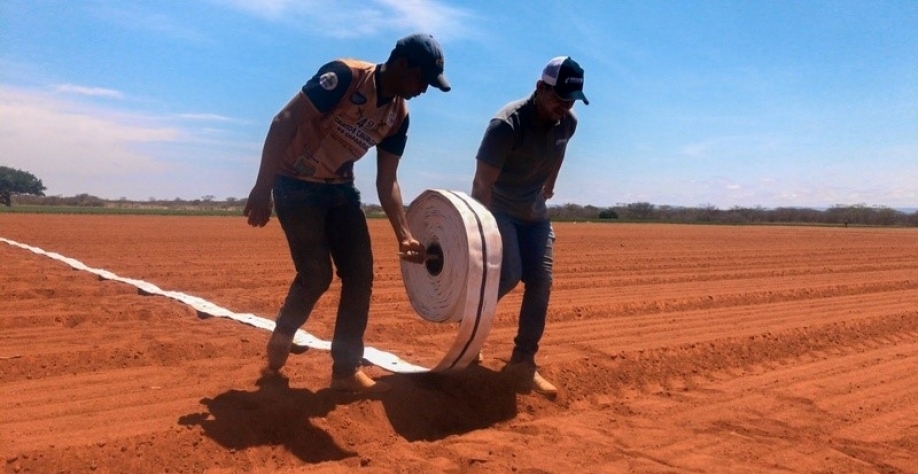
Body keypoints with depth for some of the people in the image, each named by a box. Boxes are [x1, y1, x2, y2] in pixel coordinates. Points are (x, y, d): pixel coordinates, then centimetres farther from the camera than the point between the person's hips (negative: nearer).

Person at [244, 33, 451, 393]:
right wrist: (262, 189, -28)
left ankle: (347, 370, 9)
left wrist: (404, 235, -5)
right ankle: (280, 339, 19)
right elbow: (283, 123, -23)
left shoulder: (399, 116, 1)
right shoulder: (344, 76, -20)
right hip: (296, 185, -7)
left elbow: (387, 181, 4)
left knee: (360, 274, 0)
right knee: (316, 275, -11)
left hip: (340, 190, 7)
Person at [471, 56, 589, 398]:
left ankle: (523, 363, 6)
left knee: (541, 283, -3)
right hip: (497, 208, -6)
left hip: (535, 213, 6)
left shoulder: (568, 123, -6)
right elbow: (482, 183, -30)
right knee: (509, 274, -21)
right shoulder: (507, 123, -26)